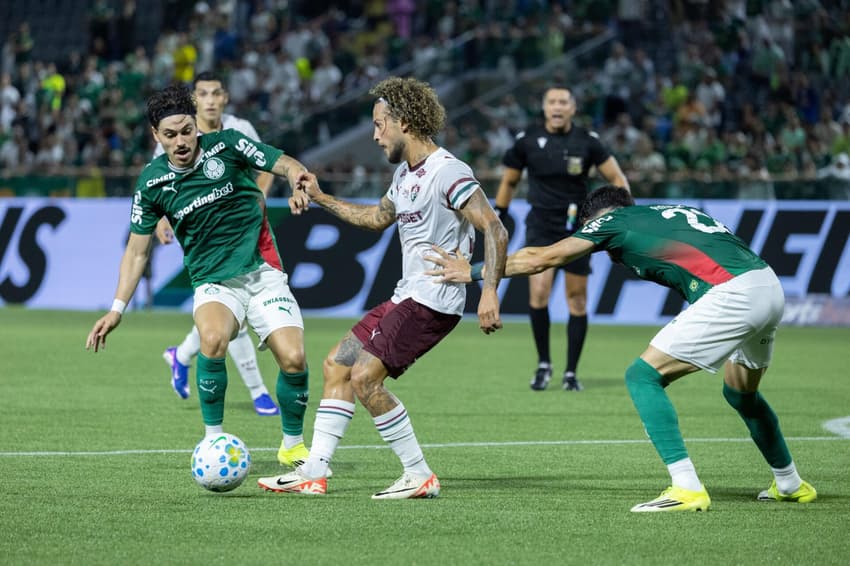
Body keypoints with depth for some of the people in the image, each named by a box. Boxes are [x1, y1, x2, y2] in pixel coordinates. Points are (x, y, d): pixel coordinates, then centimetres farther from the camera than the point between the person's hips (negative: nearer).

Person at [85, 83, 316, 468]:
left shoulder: (226, 146, -6)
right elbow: (137, 251, 7)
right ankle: (213, 439, -15)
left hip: (262, 271, 0)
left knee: (293, 358, -16)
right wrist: (117, 308, -1)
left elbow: (288, 166, -4)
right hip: (212, 282, 0)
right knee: (213, 338, -33)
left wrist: (300, 182, -28)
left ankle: (293, 444, 11)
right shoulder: (152, 183, -1)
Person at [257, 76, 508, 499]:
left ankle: (419, 475, -7)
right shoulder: (405, 173, 14)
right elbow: (377, 218, 33)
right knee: (336, 365, 9)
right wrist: (321, 198, 29)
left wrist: (489, 291, -30)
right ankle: (314, 472, 11)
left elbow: (494, 231, -21)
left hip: (433, 301, -10)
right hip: (405, 297, 10)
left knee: (364, 378, -16)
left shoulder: (448, 173, -16)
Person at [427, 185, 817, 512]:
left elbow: (541, 259, 14)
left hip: (732, 295, -8)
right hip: (770, 287, 8)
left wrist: (474, 270, 22)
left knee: (643, 376, -1)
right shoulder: (670, 212, 29)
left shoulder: (613, 221, 10)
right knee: (740, 393, 30)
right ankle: (790, 485, 43)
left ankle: (686, 488, -8)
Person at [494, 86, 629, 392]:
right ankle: (543, 363, 0)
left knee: (577, 299, 2)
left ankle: (571, 372, 13)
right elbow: (509, 181, 13)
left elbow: (616, 178, 4)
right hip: (540, 226, 0)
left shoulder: (586, 141, -3)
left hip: (577, 227, 1)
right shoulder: (527, 140, -1)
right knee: (538, 291, -18)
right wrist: (497, 220, 13)